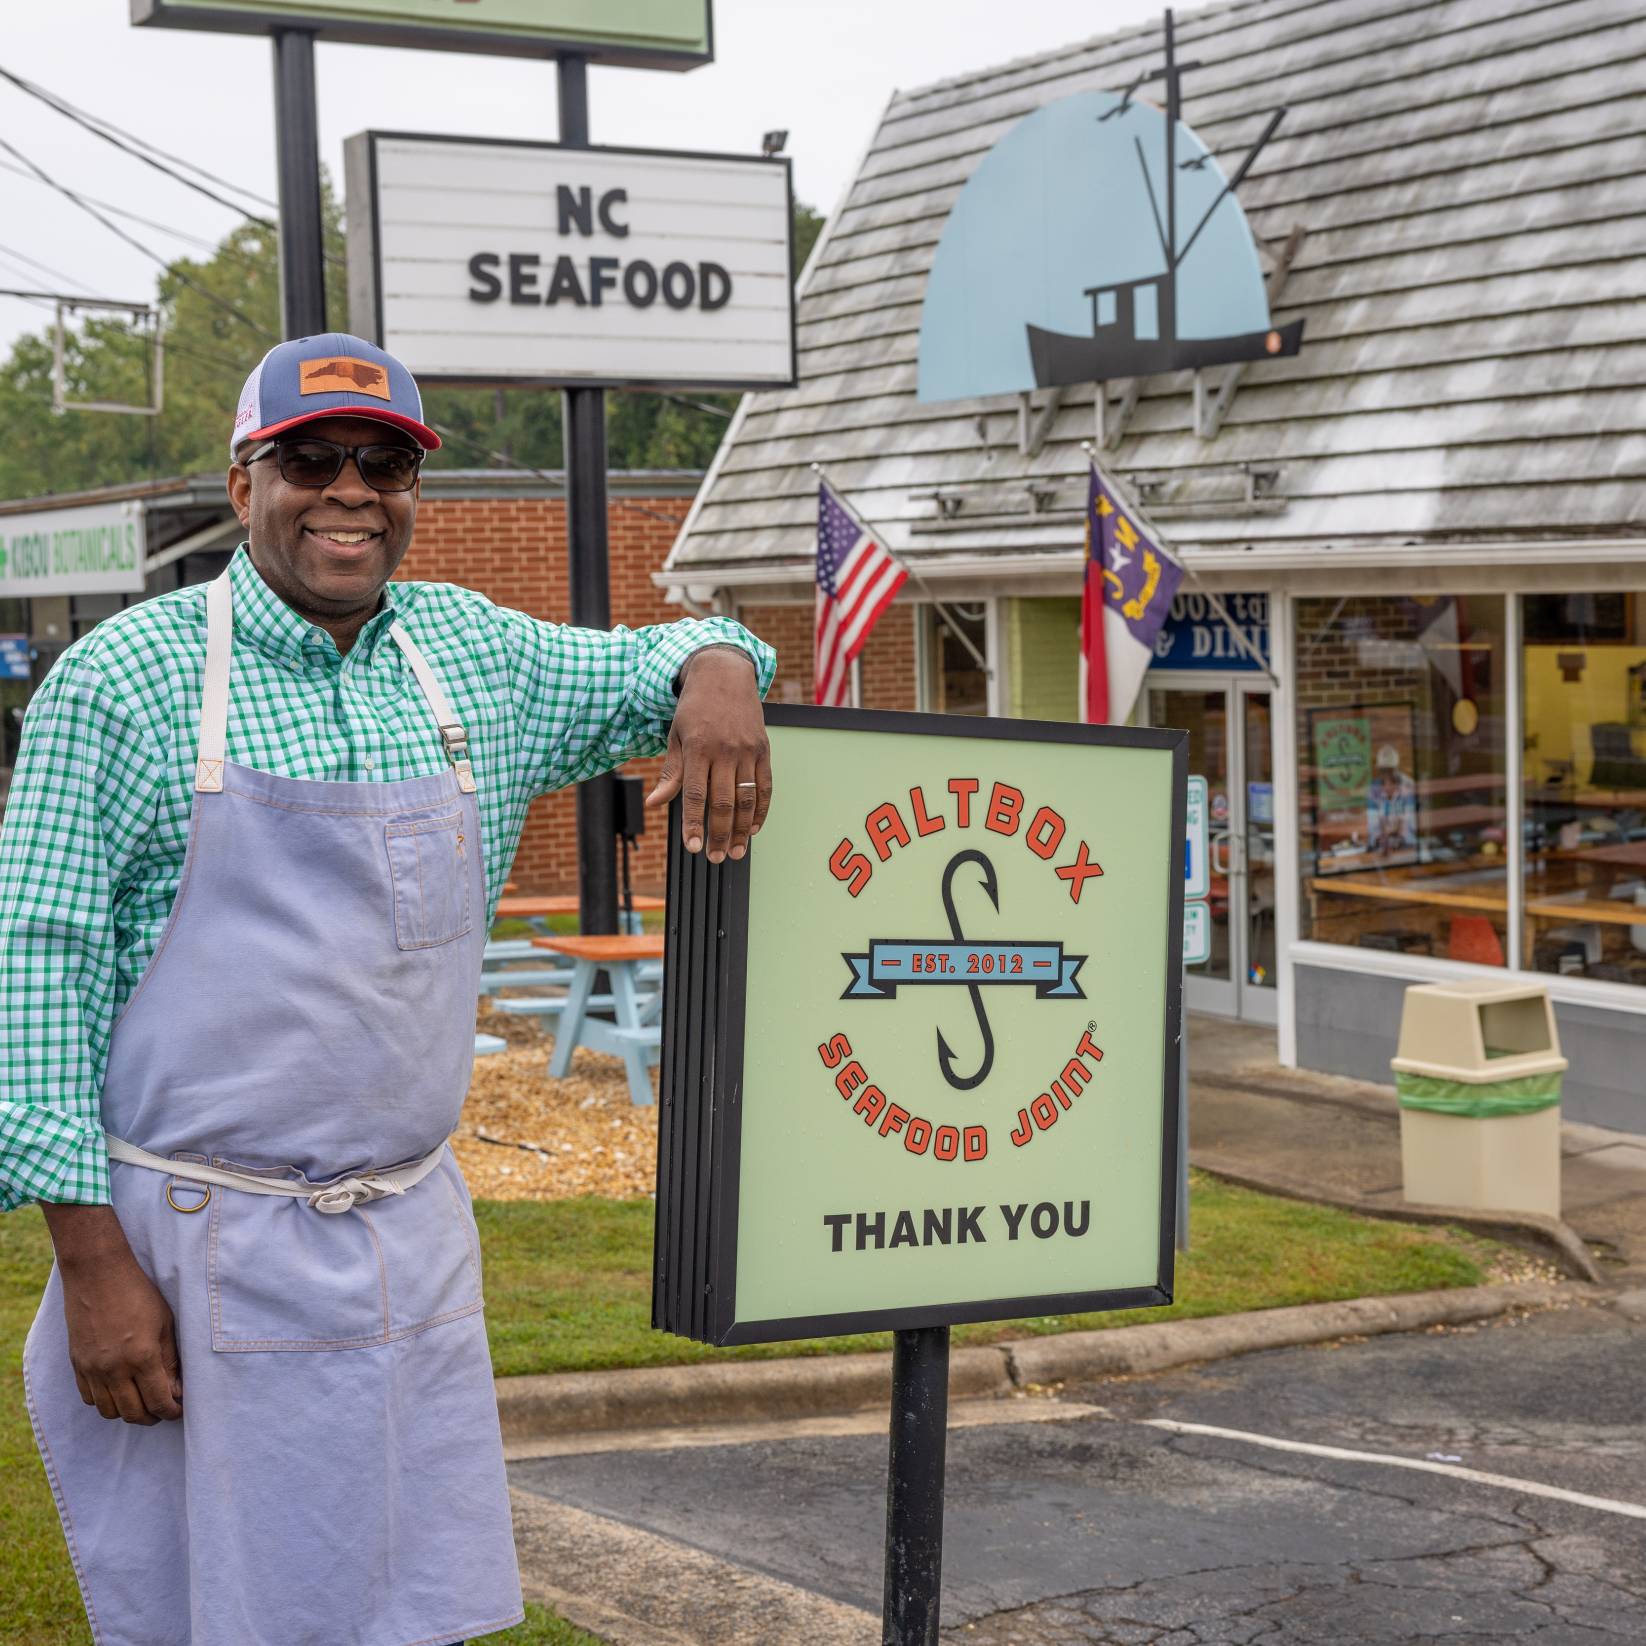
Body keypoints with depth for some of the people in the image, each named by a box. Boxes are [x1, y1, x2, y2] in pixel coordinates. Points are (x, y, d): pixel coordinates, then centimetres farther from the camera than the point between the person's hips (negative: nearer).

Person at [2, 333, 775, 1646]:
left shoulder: (473, 652, 8)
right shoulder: (126, 677, -7)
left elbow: (654, 661, 22)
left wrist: (716, 674, -5)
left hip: (412, 1238, 5)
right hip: (195, 1250, -4)